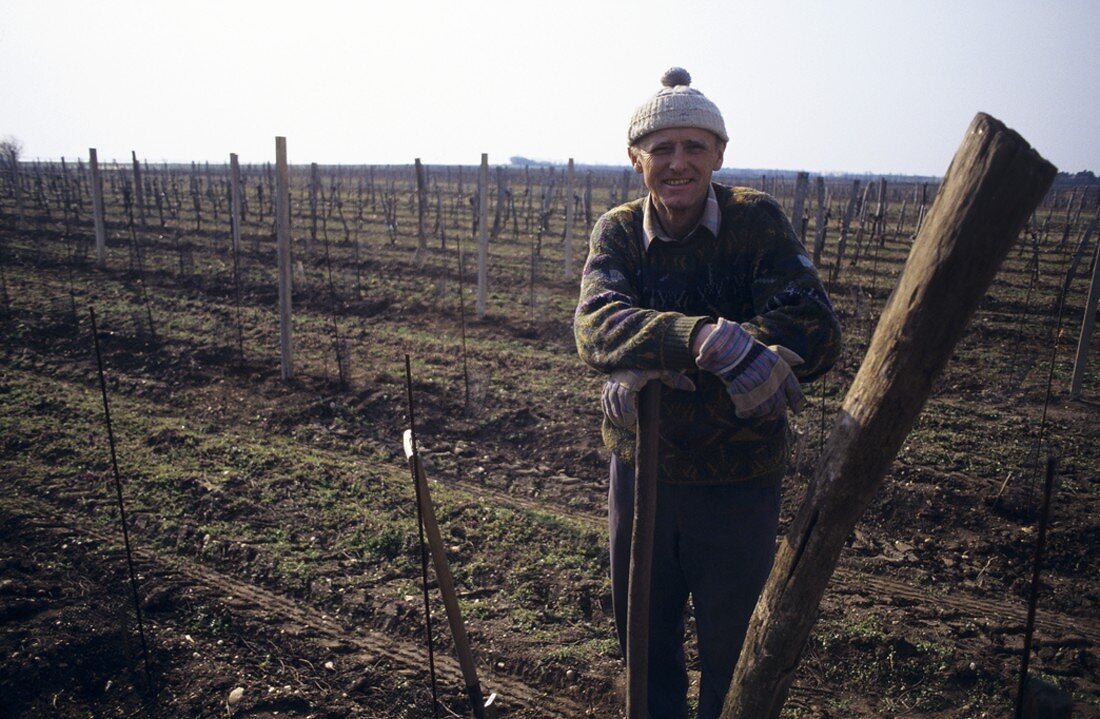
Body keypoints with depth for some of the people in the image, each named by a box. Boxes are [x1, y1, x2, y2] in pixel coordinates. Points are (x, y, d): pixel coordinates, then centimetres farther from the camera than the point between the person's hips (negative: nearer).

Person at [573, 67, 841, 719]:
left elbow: (816, 333, -24)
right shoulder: (618, 232, -4)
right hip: (640, 467, 3)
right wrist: (699, 337, -44)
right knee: (645, 645, 22)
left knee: (732, 655, 17)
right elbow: (597, 326, -24)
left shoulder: (759, 220, -10)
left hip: (740, 477, -2)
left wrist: (662, 365, -31)